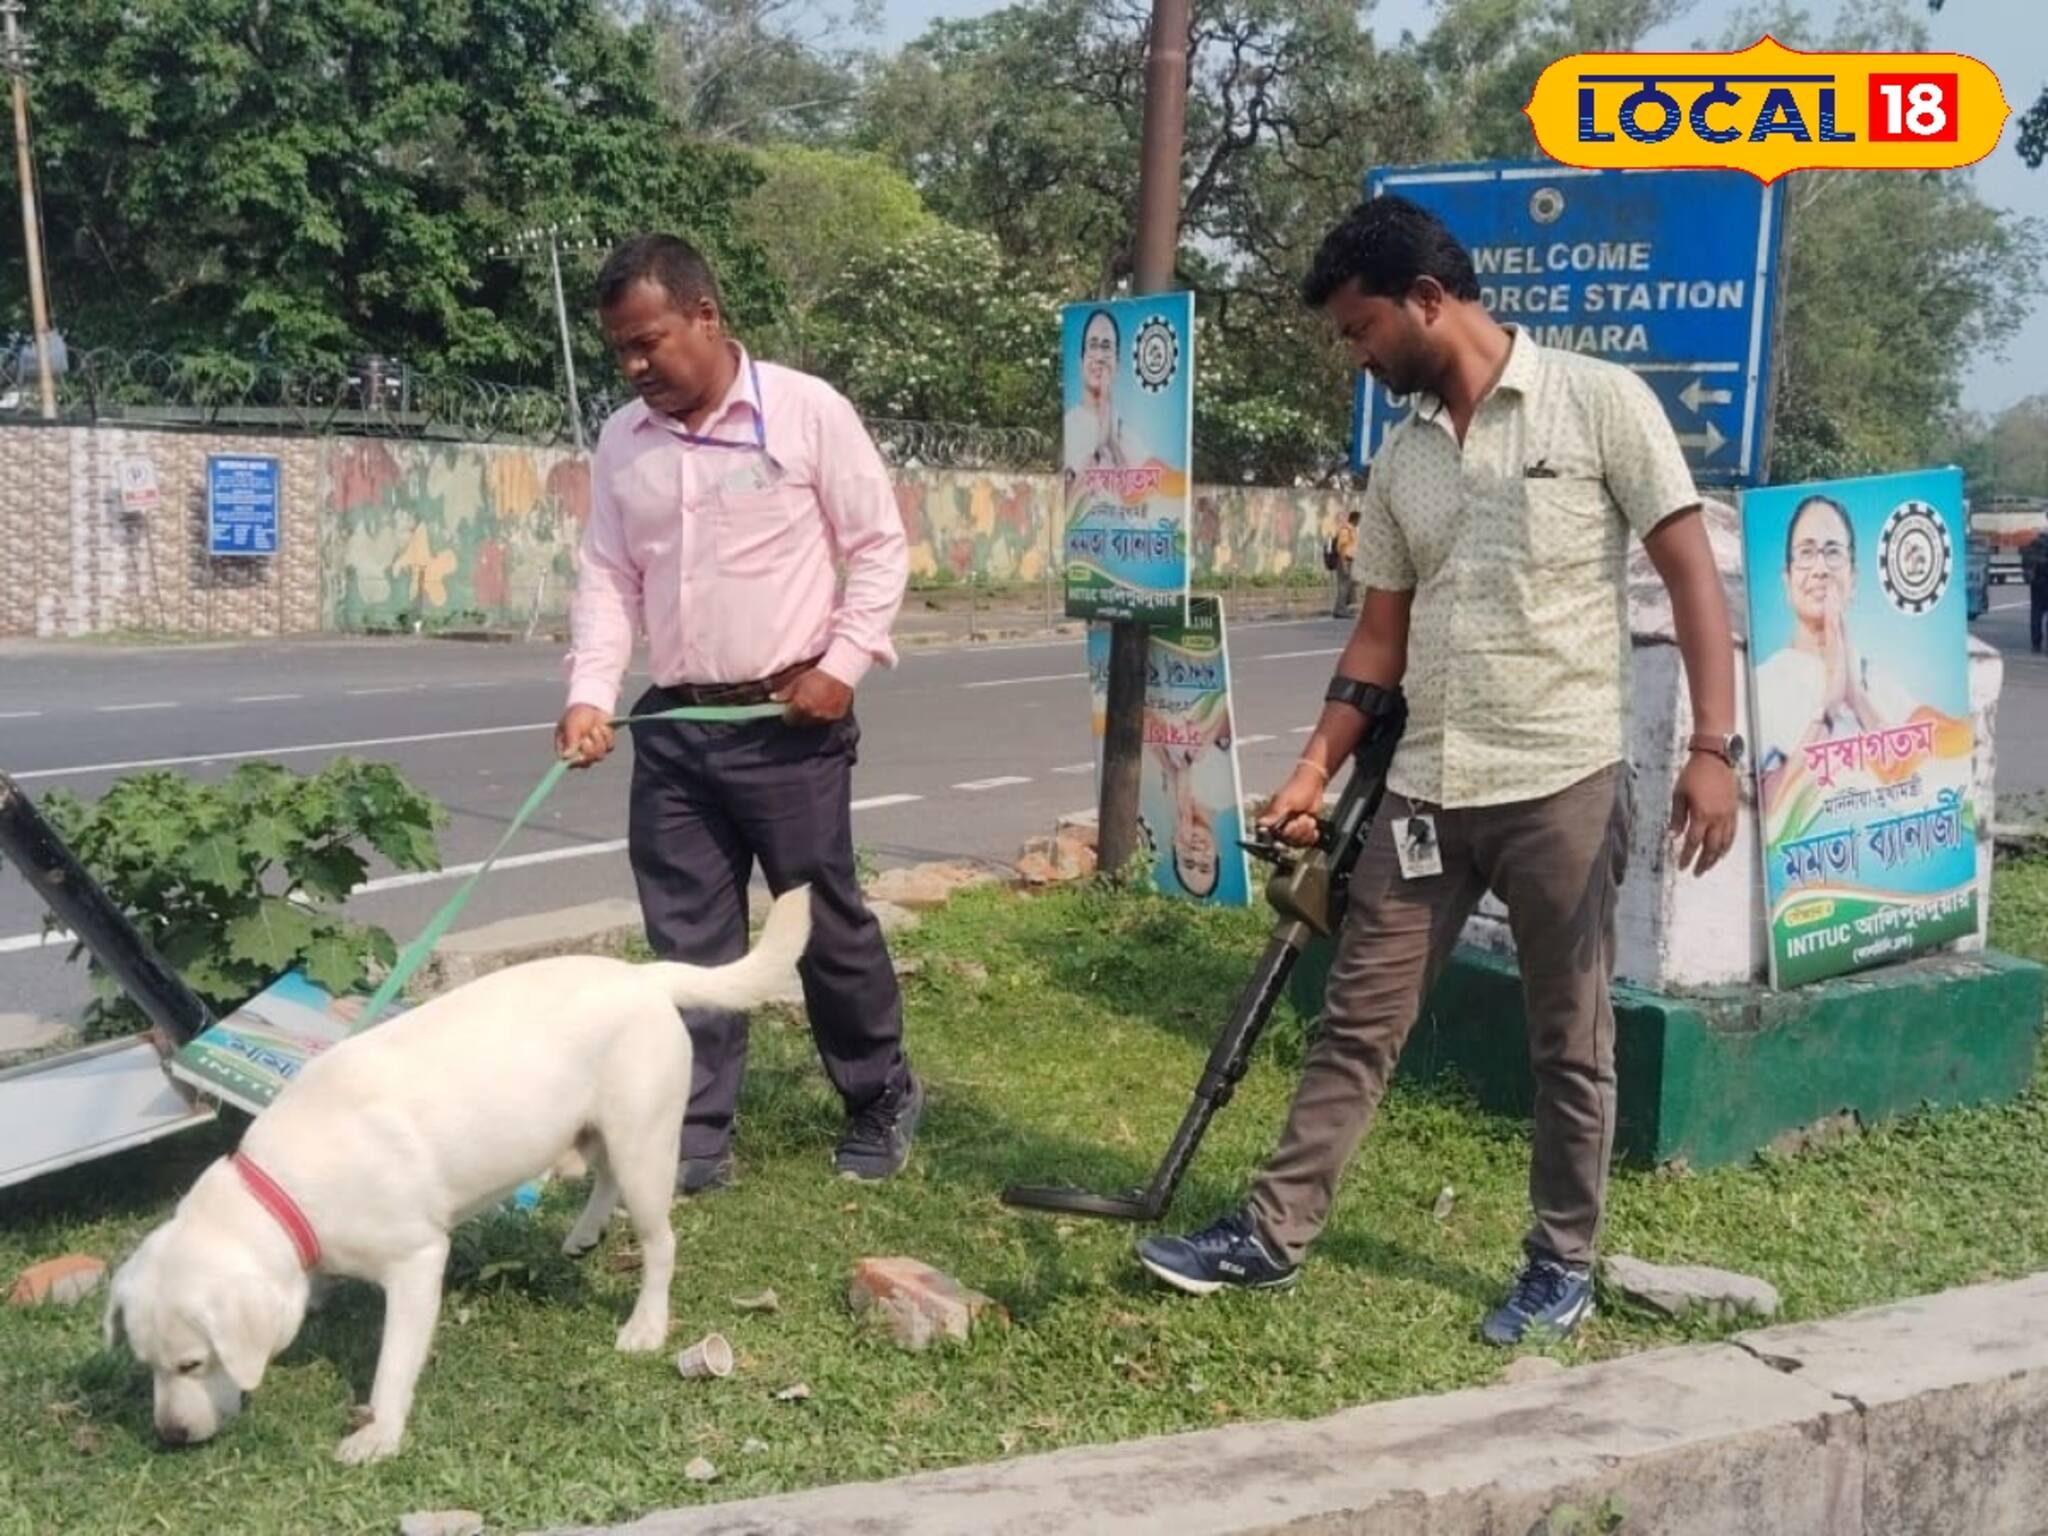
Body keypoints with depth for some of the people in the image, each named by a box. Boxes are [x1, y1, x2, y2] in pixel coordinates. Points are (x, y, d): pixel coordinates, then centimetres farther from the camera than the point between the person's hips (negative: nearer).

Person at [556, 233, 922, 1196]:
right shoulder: (621, 442, 7)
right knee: (688, 941, 7)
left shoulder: (806, 410, -6)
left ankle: (882, 1100, 26)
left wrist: (843, 663, -13)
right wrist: (591, 694, -5)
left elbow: (879, 546, -3)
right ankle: (697, 1140, 17)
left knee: (826, 923, 6)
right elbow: (607, 578, 9)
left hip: (788, 723, -4)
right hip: (672, 727, 4)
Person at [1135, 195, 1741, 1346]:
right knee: (1359, 1020, 9)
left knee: (1571, 1039, 8)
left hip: (1564, 782, -5)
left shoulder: (1599, 402, -6)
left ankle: (1565, 1262, 23)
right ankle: (1275, 1234, 19)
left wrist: (1715, 746, -16)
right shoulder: (1402, 456, 11)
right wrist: (1316, 770, 10)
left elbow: (1692, 572, -9)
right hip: (1425, 788, 5)